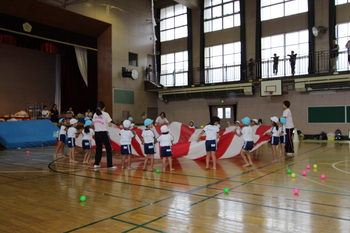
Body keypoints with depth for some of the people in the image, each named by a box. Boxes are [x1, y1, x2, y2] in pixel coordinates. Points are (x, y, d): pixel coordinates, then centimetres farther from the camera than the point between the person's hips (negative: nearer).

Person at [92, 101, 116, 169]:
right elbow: (110, 125, -11)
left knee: (98, 148, 17)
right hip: (103, 133, -6)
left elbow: (94, 123, 9)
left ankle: (96, 164, 18)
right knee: (108, 148, 2)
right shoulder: (105, 114, -9)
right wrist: (112, 123, 9)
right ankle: (110, 165, 0)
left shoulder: (95, 114, 8)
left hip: (97, 133, 6)